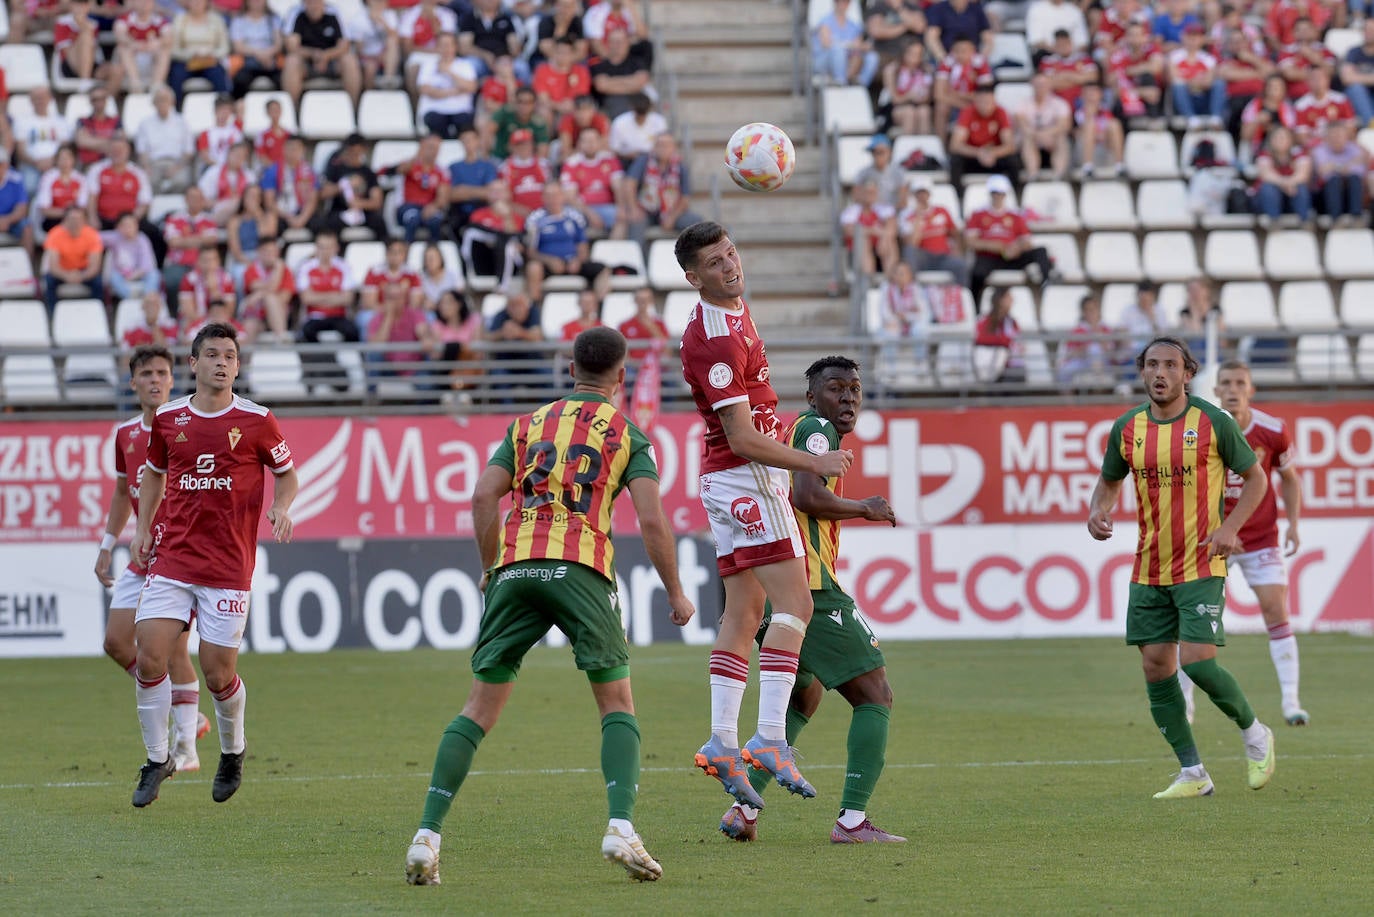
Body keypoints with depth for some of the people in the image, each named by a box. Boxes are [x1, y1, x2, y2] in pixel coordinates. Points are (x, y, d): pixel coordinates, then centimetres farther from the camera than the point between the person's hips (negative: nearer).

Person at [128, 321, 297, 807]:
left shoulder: (256, 420, -2)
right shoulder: (168, 418, 6)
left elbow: (287, 474, 9)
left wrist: (281, 508, -11)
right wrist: (143, 527, 9)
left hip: (228, 564, -2)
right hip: (171, 560, 2)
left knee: (219, 674, -3)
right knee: (149, 657, -11)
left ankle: (233, 752, 27)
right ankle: (157, 760, 7)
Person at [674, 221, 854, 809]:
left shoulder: (736, 311, 11)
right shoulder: (714, 340, -21)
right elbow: (742, 438, -22)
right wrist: (813, 464, -21)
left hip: (728, 481, 10)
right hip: (748, 478, -10)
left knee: (744, 611, 7)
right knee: (794, 603, -14)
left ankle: (722, 743, 4)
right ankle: (770, 738, -23)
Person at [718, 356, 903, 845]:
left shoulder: (792, 431, 21)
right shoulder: (816, 429, -6)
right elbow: (807, 496, -20)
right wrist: (864, 508, -7)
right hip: (808, 586, -10)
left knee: (804, 698, 27)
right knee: (875, 695, -3)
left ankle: (744, 810, 16)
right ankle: (852, 819, -12)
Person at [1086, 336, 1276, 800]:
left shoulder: (1213, 422, -8)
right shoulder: (1127, 429, 4)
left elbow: (1255, 476, 1)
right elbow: (1109, 481, 19)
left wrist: (1230, 527, -13)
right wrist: (1097, 512, -4)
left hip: (1201, 566, -5)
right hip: (1149, 568, 5)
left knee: (1197, 663, -16)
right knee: (1156, 667, 1)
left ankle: (1254, 733, 12)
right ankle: (1192, 774, 11)